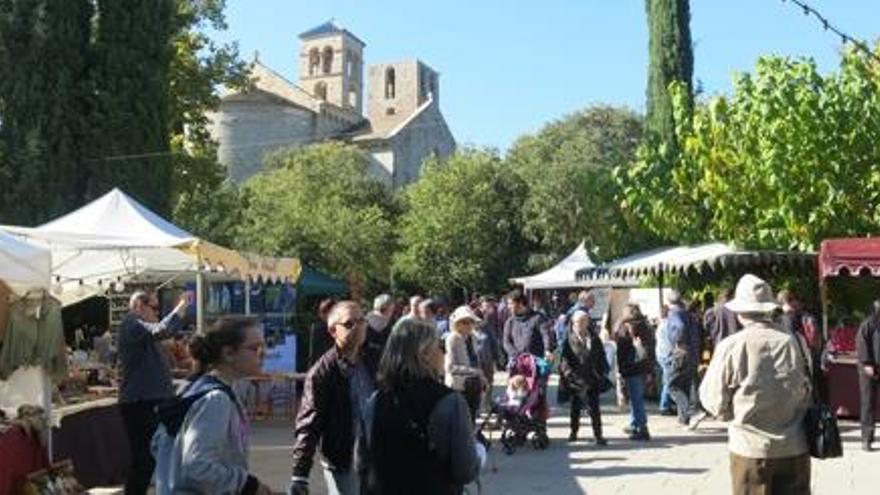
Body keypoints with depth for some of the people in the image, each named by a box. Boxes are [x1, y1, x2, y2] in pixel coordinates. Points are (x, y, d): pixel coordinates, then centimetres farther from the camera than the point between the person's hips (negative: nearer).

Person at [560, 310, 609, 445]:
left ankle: (598, 435, 8)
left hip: (593, 379, 1)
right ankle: (573, 431, 25)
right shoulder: (569, 340, 0)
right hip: (576, 380, -1)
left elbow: (601, 358, 11)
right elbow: (564, 360, -4)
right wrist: (569, 373, -16)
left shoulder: (595, 339, 8)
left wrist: (603, 373, 3)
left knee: (594, 407, 2)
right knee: (576, 407, 10)